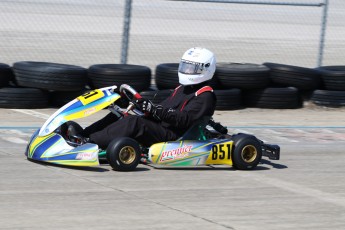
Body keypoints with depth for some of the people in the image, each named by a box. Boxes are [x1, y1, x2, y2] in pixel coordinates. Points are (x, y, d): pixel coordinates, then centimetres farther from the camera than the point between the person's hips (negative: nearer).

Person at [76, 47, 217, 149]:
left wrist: (154, 110, -24)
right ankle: (82, 135, -17)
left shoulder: (205, 96, -4)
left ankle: (89, 142, -38)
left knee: (134, 123, -30)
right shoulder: (182, 89, 26)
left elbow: (184, 120, -17)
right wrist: (145, 107, 4)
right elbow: (164, 108, 24)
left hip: (173, 137, -10)